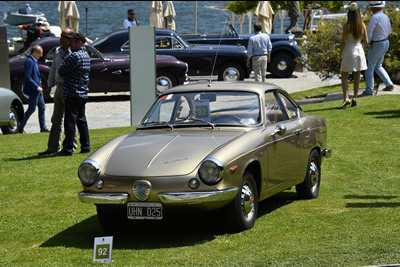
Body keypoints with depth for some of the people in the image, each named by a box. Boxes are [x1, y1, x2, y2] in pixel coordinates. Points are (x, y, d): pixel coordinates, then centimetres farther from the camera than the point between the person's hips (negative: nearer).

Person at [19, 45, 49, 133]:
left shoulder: (34, 61, 12)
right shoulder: (29, 61, -19)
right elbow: (27, 77, -24)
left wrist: (39, 86, 12)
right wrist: (37, 87, -21)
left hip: (38, 89, 10)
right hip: (33, 90, -10)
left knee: (42, 107, 12)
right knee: (32, 109, -3)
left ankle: (43, 128, 18)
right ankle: (21, 128, 6)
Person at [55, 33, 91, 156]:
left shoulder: (75, 56, -17)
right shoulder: (86, 55, 13)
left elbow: (61, 71, -12)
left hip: (72, 94, -9)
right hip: (83, 93, 9)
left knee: (70, 122, -7)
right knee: (81, 120, 13)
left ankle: (68, 149, -7)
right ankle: (85, 147, 15)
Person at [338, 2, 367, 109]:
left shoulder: (346, 26, -12)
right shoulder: (362, 25, -1)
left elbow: (343, 42, -11)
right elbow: (366, 41, 0)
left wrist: (341, 54, 1)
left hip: (349, 52, -4)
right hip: (359, 51, 4)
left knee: (344, 76, 2)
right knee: (357, 76, 13)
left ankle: (346, 99, -13)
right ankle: (355, 98, 10)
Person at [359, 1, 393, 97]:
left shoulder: (374, 17, -22)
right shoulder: (385, 17, 6)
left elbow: (369, 32, -23)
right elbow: (389, 31, 18)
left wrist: (369, 42, -4)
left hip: (376, 45, -9)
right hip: (385, 43, 9)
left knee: (369, 67, 0)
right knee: (378, 67, 21)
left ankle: (369, 91, 2)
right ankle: (389, 84, 16)